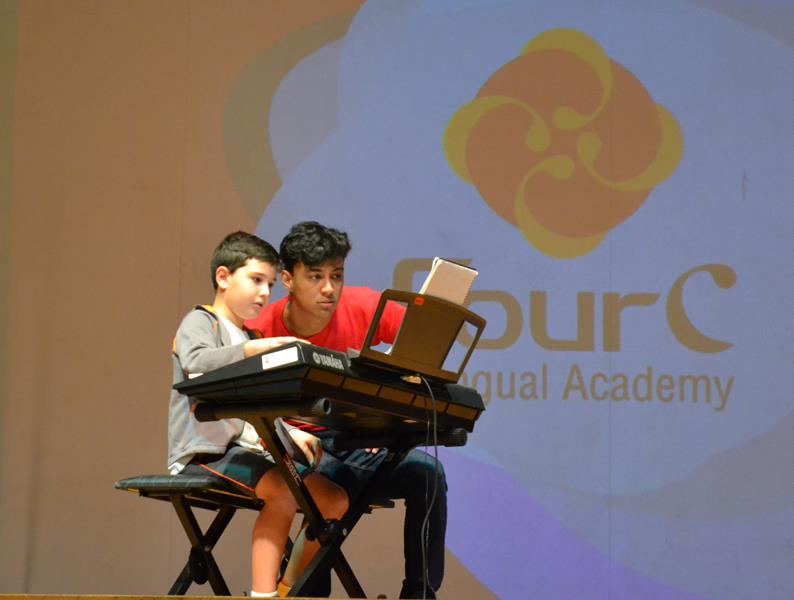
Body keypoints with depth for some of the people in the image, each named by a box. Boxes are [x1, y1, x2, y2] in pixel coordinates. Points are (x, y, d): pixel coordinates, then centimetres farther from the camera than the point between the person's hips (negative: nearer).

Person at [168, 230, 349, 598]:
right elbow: (195, 362, -25)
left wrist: (289, 433, 3)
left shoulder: (248, 339, 25)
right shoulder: (199, 322, 0)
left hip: (244, 450, 8)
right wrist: (255, 348, -38)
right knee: (284, 490, -33)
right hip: (203, 453, -8)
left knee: (335, 499, -3)